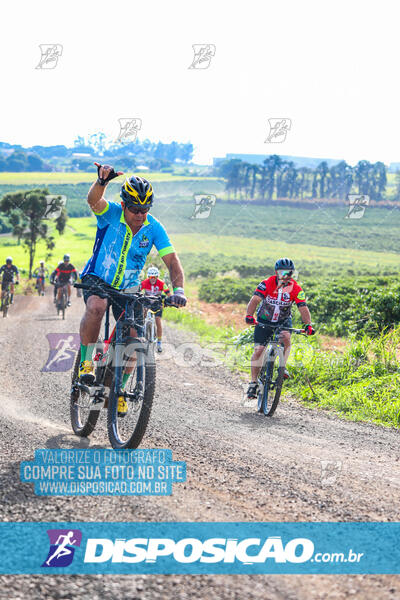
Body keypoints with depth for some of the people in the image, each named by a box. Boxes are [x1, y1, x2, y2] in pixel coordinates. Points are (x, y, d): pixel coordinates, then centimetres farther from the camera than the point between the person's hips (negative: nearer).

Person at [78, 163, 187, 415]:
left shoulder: (154, 229, -12)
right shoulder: (111, 214, -18)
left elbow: (172, 261, -16)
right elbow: (94, 200, -40)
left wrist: (179, 289, -34)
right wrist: (102, 181, -63)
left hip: (129, 288, 3)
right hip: (97, 280, -3)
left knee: (133, 340, -6)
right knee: (96, 306, -36)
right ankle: (86, 360, -19)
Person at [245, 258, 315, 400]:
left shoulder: (296, 289, -17)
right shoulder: (267, 284, -21)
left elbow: (303, 308, -23)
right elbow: (254, 300, -32)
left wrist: (308, 325, -40)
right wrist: (249, 316, -50)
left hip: (283, 320, 1)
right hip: (264, 320, -1)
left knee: (286, 337, -32)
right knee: (258, 349, -10)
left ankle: (283, 366, -14)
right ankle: (253, 382, 0)